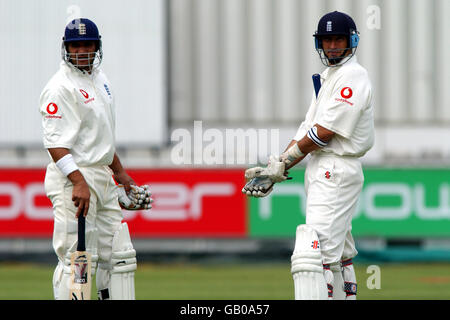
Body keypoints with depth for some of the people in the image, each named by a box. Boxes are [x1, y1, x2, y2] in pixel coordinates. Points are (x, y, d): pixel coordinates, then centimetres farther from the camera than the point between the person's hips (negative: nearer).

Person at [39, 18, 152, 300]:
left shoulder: (99, 79, 15)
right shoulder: (60, 88, -13)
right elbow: (55, 143, -21)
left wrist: (119, 171, 28)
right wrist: (79, 182, -30)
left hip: (104, 179, 9)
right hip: (73, 178, -9)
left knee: (119, 256, 9)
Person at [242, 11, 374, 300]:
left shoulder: (353, 76, -11)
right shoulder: (327, 78, 20)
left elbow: (324, 132, -16)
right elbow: (307, 129, 16)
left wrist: (282, 163, -9)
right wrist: (277, 170, 4)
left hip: (337, 171, -11)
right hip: (320, 170, 11)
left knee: (314, 253, -19)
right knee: (338, 254, 14)